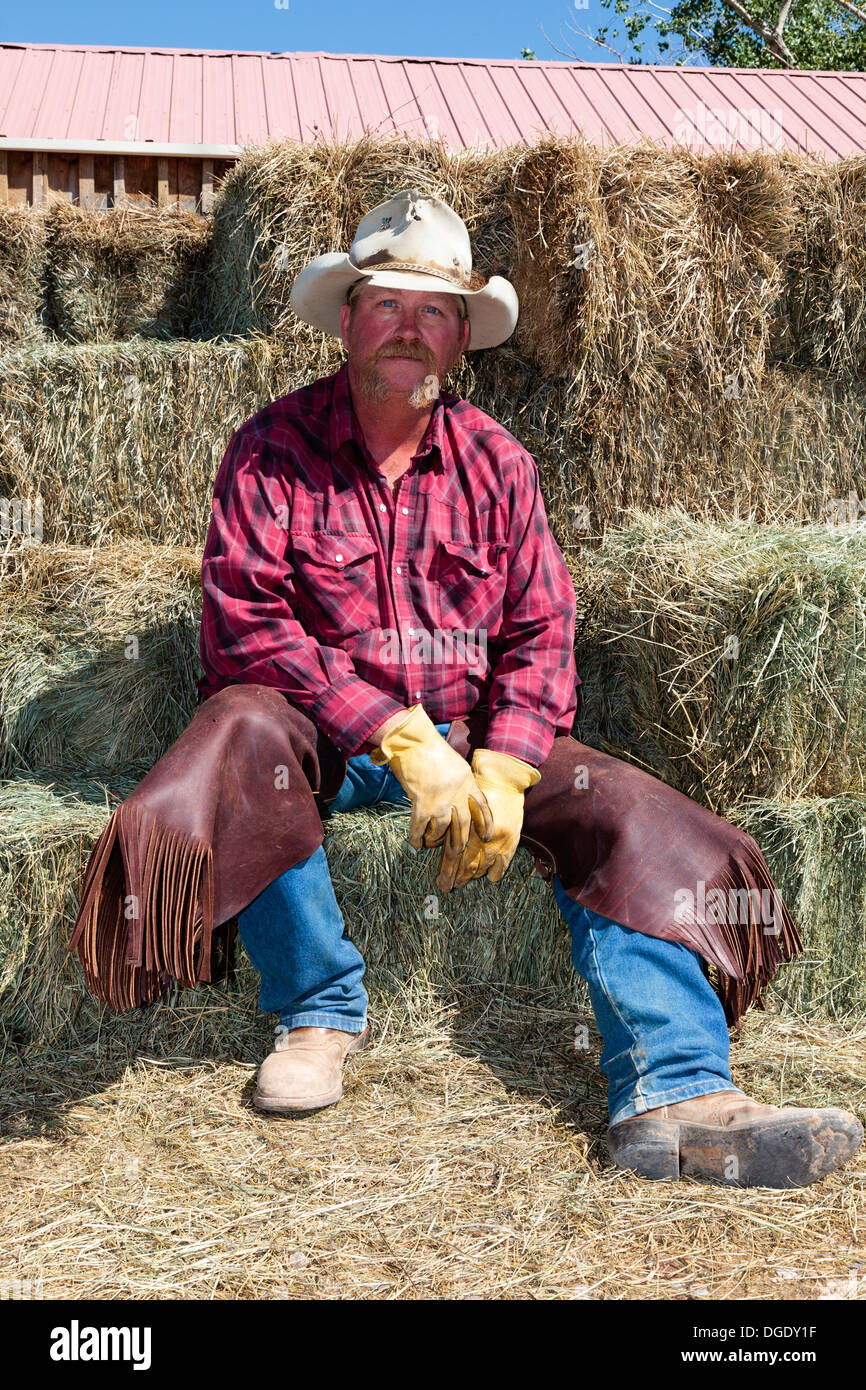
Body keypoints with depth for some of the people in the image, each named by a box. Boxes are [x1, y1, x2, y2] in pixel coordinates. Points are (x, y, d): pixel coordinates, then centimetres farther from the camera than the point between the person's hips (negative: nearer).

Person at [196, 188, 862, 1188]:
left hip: (465, 737, 3)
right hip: (320, 733, -3)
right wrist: (401, 738, -24)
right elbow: (243, 625, -14)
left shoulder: (495, 464, 8)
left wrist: (501, 773, -17)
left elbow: (540, 635, 3)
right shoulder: (273, 450, -2)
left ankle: (675, 1098, -28)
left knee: (604, 805, -19)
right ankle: (319, 1010, -12)